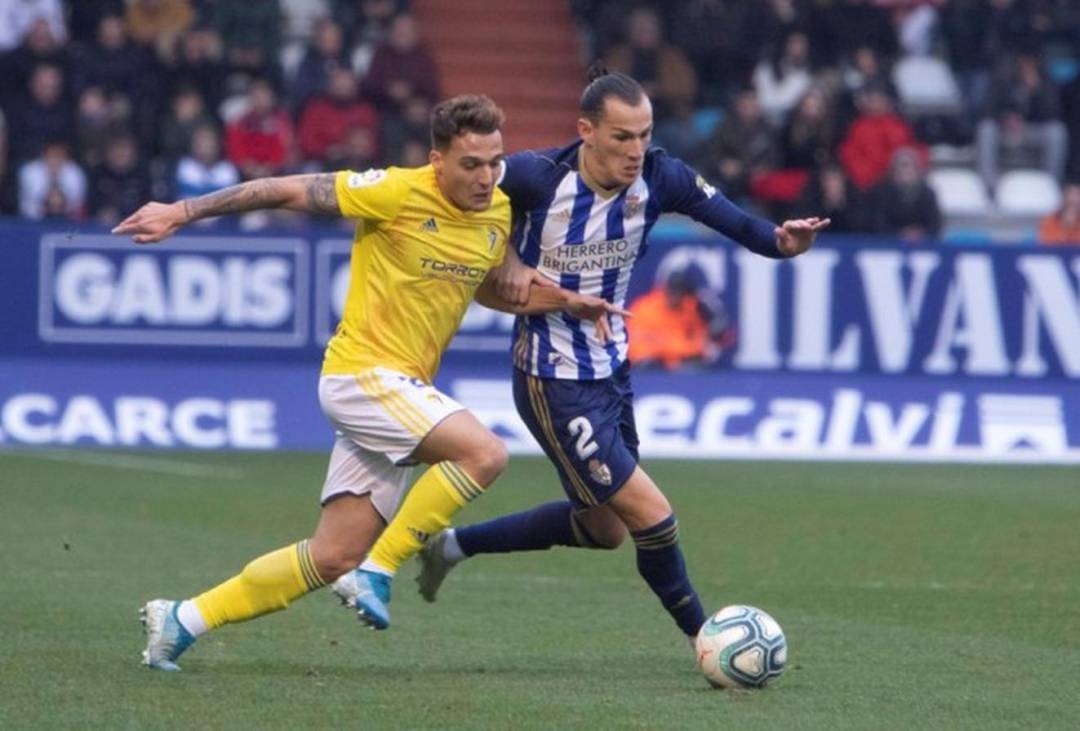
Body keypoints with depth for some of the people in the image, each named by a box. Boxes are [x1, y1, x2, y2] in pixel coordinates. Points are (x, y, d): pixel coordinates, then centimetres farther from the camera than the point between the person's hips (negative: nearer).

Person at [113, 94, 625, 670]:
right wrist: (182, 212, -9)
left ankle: (182, 620, 16)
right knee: (484, 452, -27)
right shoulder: (399, 193, -15)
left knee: (335, 557, 6)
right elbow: (290, 191, -9)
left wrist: (567, 302, 13)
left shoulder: (499, 213, 7)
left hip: (404, 389, 8)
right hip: (362, 372, -8)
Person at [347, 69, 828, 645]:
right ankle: (705, 639, 15)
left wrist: (780, 241, -32)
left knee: (603, 527, 22)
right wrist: (506, 257, -18)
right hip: (553, 381, -7)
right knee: (651, 515, -8)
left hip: (611, 370, 7)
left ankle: (454, 545, 36)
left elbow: (730, 220, -12)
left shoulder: (658, 178, -11)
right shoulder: (538, 177, -23)